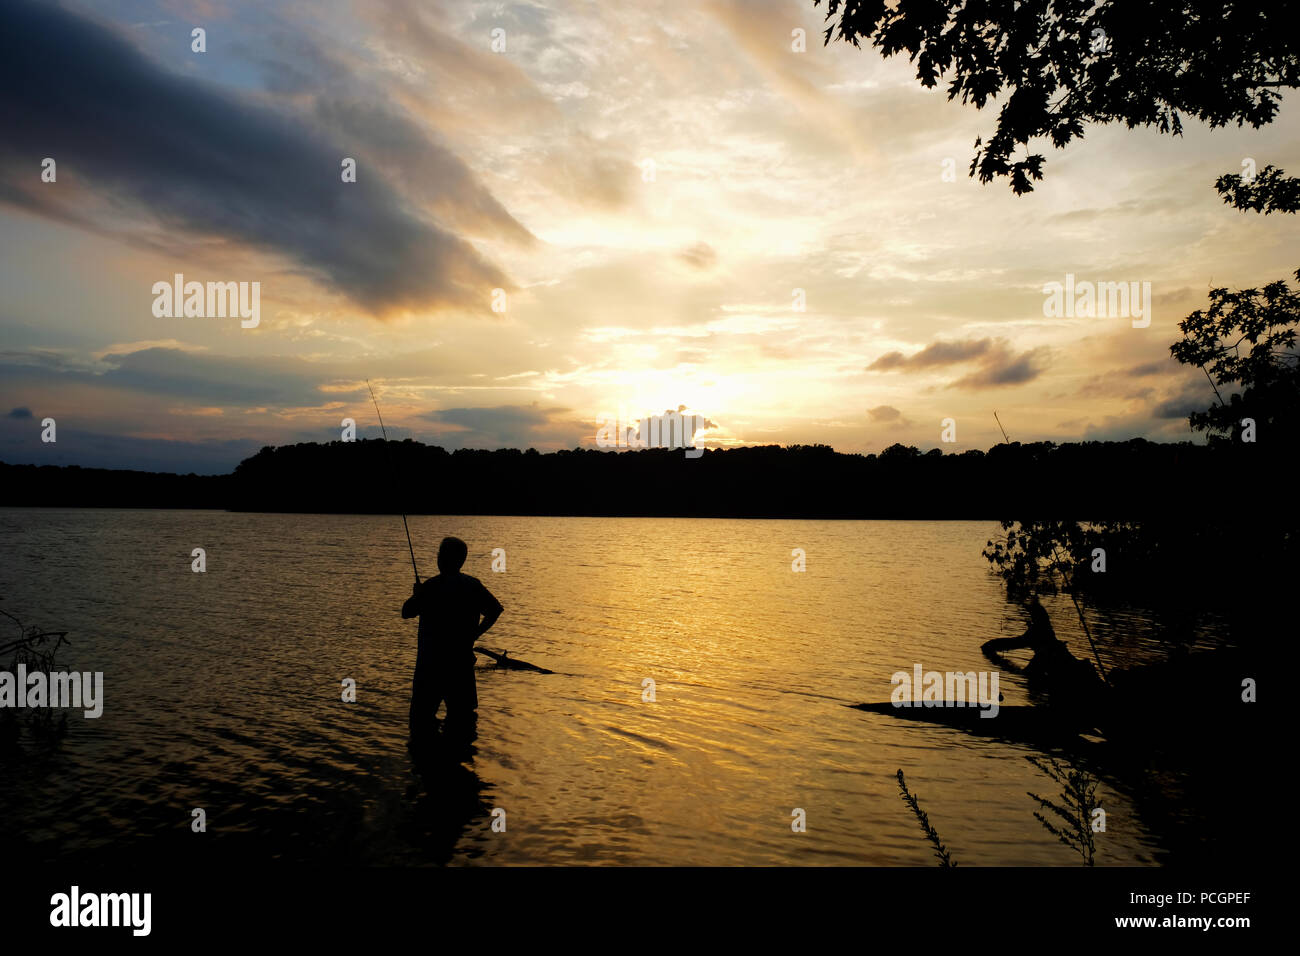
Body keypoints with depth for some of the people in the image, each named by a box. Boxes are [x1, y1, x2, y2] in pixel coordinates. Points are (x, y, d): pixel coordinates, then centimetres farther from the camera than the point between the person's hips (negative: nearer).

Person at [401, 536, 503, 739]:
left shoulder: (430, 586, -13)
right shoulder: (472, 585, -2)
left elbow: (406, 612, -6)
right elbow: (494, 611, 0)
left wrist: (416, 594, 13)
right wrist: (474, 634, 7)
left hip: (431, 658, -3)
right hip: (462, 658, 3)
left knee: (423, 709, 11)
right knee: (462, 710, 15)